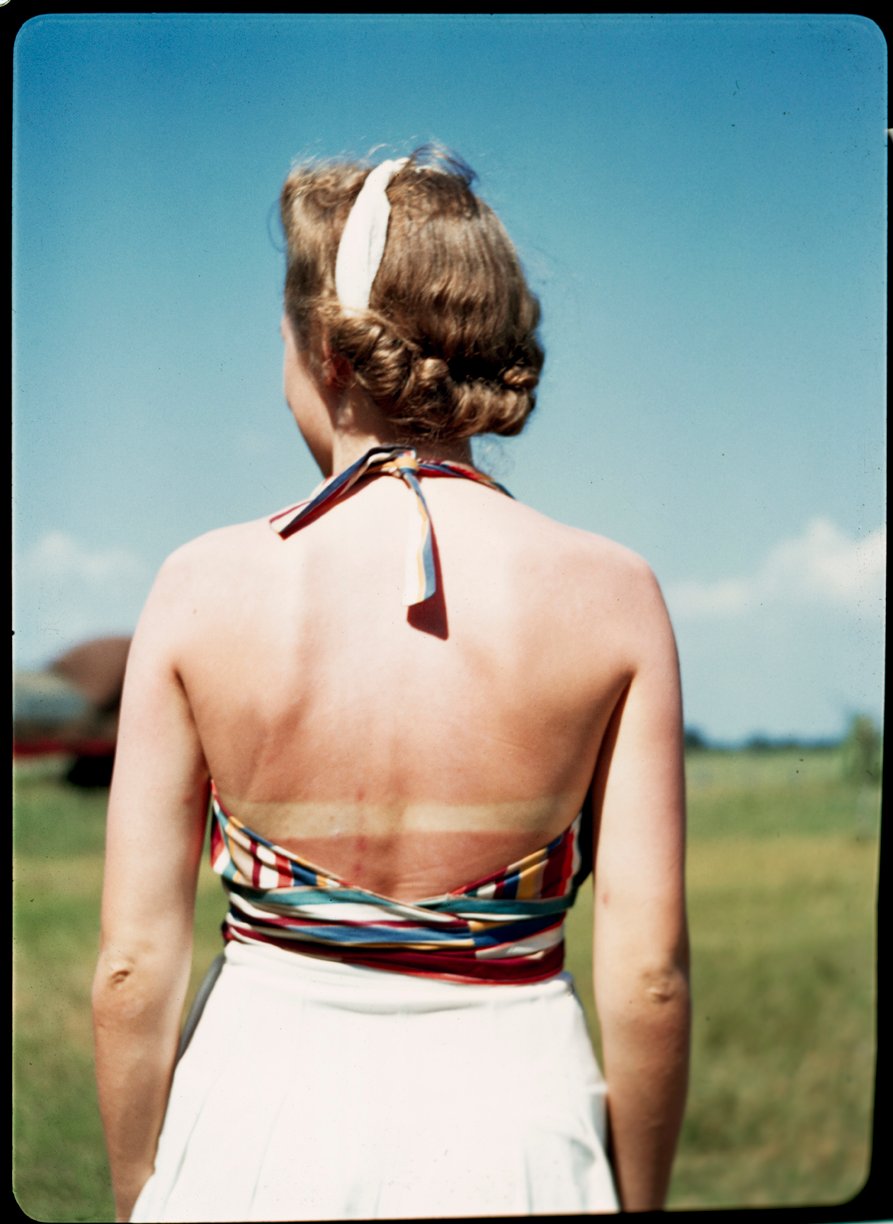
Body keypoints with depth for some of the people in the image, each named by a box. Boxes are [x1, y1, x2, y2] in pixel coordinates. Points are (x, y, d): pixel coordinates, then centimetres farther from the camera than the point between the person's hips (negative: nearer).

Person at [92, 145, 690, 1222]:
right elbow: (647, 977, -9)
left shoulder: (203, 589, -9)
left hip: (262, 1121, 0)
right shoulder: (610, 595, -9)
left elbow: (133, 967, -6)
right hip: (511, 1126, 0)